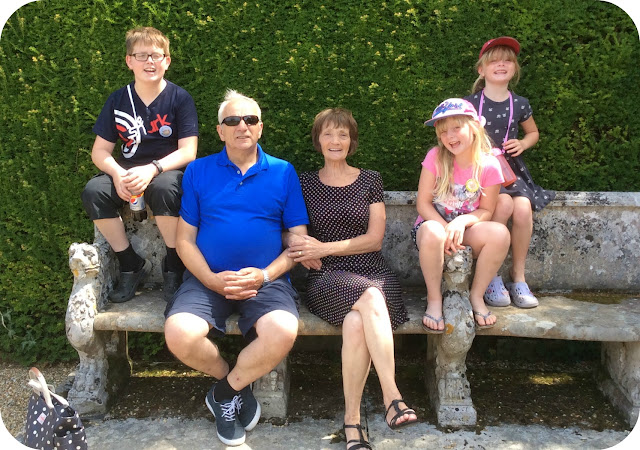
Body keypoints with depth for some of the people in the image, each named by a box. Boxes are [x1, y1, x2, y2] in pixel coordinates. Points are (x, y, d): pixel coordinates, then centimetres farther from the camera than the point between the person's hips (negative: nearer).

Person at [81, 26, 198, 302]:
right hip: (125, 175, 4)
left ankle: (174, 264, -15)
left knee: (163, 187, -37)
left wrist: (151, 170, -28)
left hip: (167, 173, -3)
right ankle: (131, 264, -8)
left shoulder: (180, 98, -4)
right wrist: (118, 174, -20)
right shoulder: (118, 100, 4)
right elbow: (100, 151, 3)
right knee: (93, 191, -25)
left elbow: (188, 151, -12)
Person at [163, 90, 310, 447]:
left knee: (282, 333, -31)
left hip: (267, 279, 0)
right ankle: (234, 381, 6)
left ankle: (226, 391, 1)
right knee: (179, 335, -28)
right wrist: (211, 279, -10)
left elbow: (299, 239, 6)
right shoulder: (198, 172, 10)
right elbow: (185, 238, 7)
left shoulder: (284, 173, 9)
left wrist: (265, 275, -10)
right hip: (208, 278, 1)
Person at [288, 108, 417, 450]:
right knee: (370, 298, -36)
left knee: (356, 323, -35)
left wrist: (324, 248, -7)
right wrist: (309, 256, -13)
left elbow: (374, 239, 4)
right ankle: (392, 397, -32)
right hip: (328, 280, -1)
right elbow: (294, 236, 10)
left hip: (372, 273, 1)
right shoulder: (305, 183, 14)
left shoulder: (370, 180, 13)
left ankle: (351, 420, -28)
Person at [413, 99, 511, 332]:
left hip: (466, 229, 2)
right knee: (432, 233, -39)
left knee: (500, 233, -30)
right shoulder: (435, 157, -10)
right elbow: (423, 203, -9)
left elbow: (486, 211, -3)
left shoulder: (488, 166, -8)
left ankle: (476, 295, -8)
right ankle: (434, 298, -16)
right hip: (434, 223, -1)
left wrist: (462, 221, -23)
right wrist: (446, 228, -23)